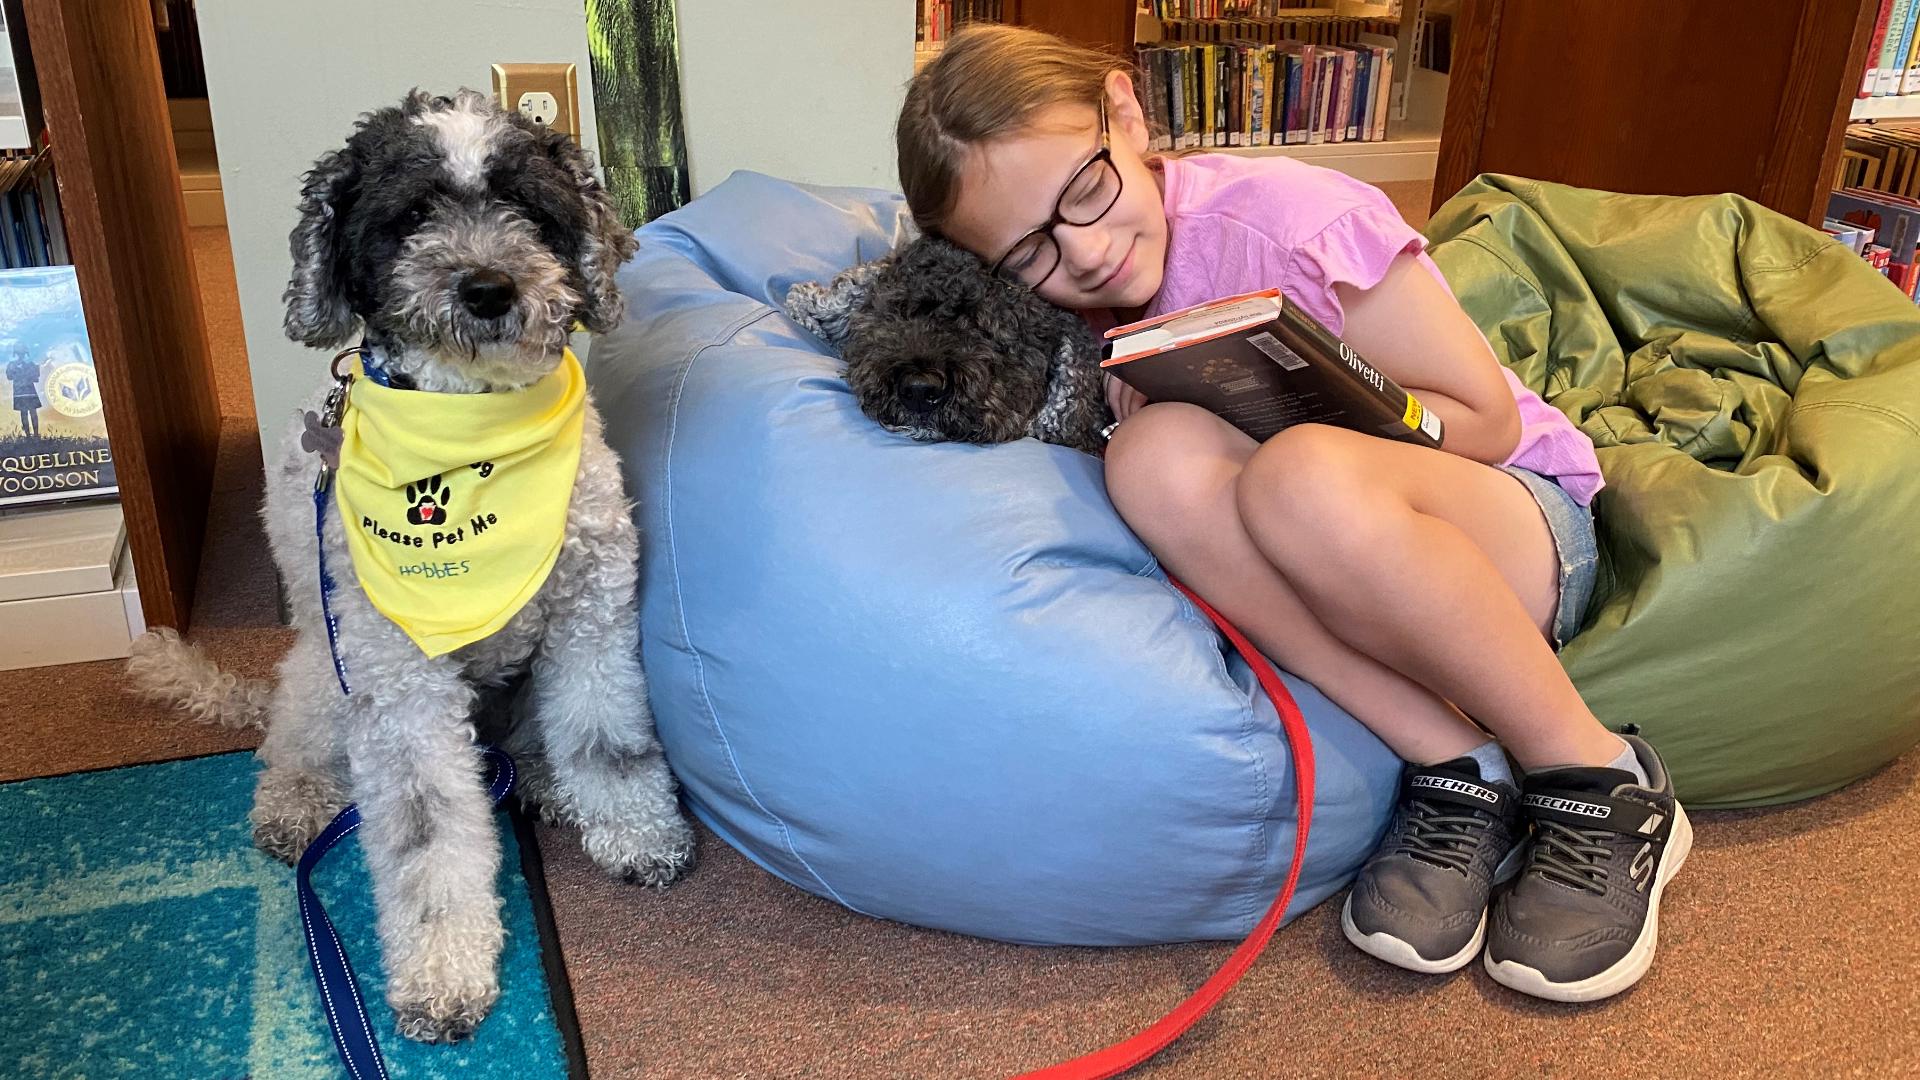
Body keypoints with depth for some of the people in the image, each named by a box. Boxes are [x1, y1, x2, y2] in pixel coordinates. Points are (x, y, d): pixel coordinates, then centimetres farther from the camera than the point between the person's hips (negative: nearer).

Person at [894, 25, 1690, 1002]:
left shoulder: (1284, 217, -19)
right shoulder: (1081, 314, -2)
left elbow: (1487, 420, -13)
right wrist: (1144, 410, -18)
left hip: (1532, 523, -4)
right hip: (1338, 554, 4)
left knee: (1305, 478, -38)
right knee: (1157, 459, -27)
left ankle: (1603, 784, -16)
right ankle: (1456, 773, -20)